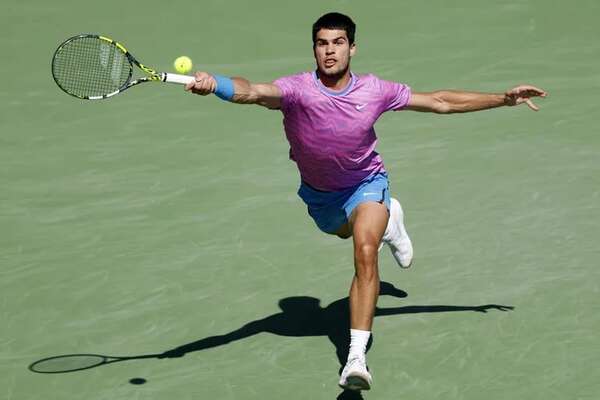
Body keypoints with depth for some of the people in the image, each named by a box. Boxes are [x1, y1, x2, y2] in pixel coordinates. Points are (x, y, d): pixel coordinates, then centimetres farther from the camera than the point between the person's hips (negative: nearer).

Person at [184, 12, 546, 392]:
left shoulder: (374, 90, -23)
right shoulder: (298, 89, -30)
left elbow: (441, 101, -10)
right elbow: (253, 92, -51)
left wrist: (504, 98, -10)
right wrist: (214, 84, -74)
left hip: (365, 182, -2)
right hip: (319, 193, 2)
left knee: (365, 253, -28)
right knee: (348, 231, 33)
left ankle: (357, 357, -32)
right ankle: (387, 220, 71)